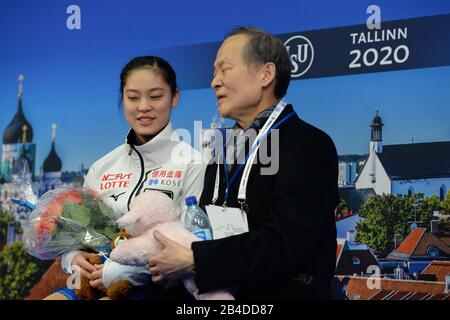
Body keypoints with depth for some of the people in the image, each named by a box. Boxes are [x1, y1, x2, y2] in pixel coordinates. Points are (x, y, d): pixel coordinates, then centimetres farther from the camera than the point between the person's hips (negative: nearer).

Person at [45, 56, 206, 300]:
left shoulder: (191, 165, -3)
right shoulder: (102, 168, 13)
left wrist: (123, 270, -19)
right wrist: (73, 258, -6)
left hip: (158, 285, -5)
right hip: (94, 282, 5)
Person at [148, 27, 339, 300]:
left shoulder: (309, 146, -12)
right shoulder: (223, 149, 13)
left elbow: (286, 244, -22)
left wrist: (192, 262, -22)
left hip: (283, 292, -6)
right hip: (218, 292, 6)